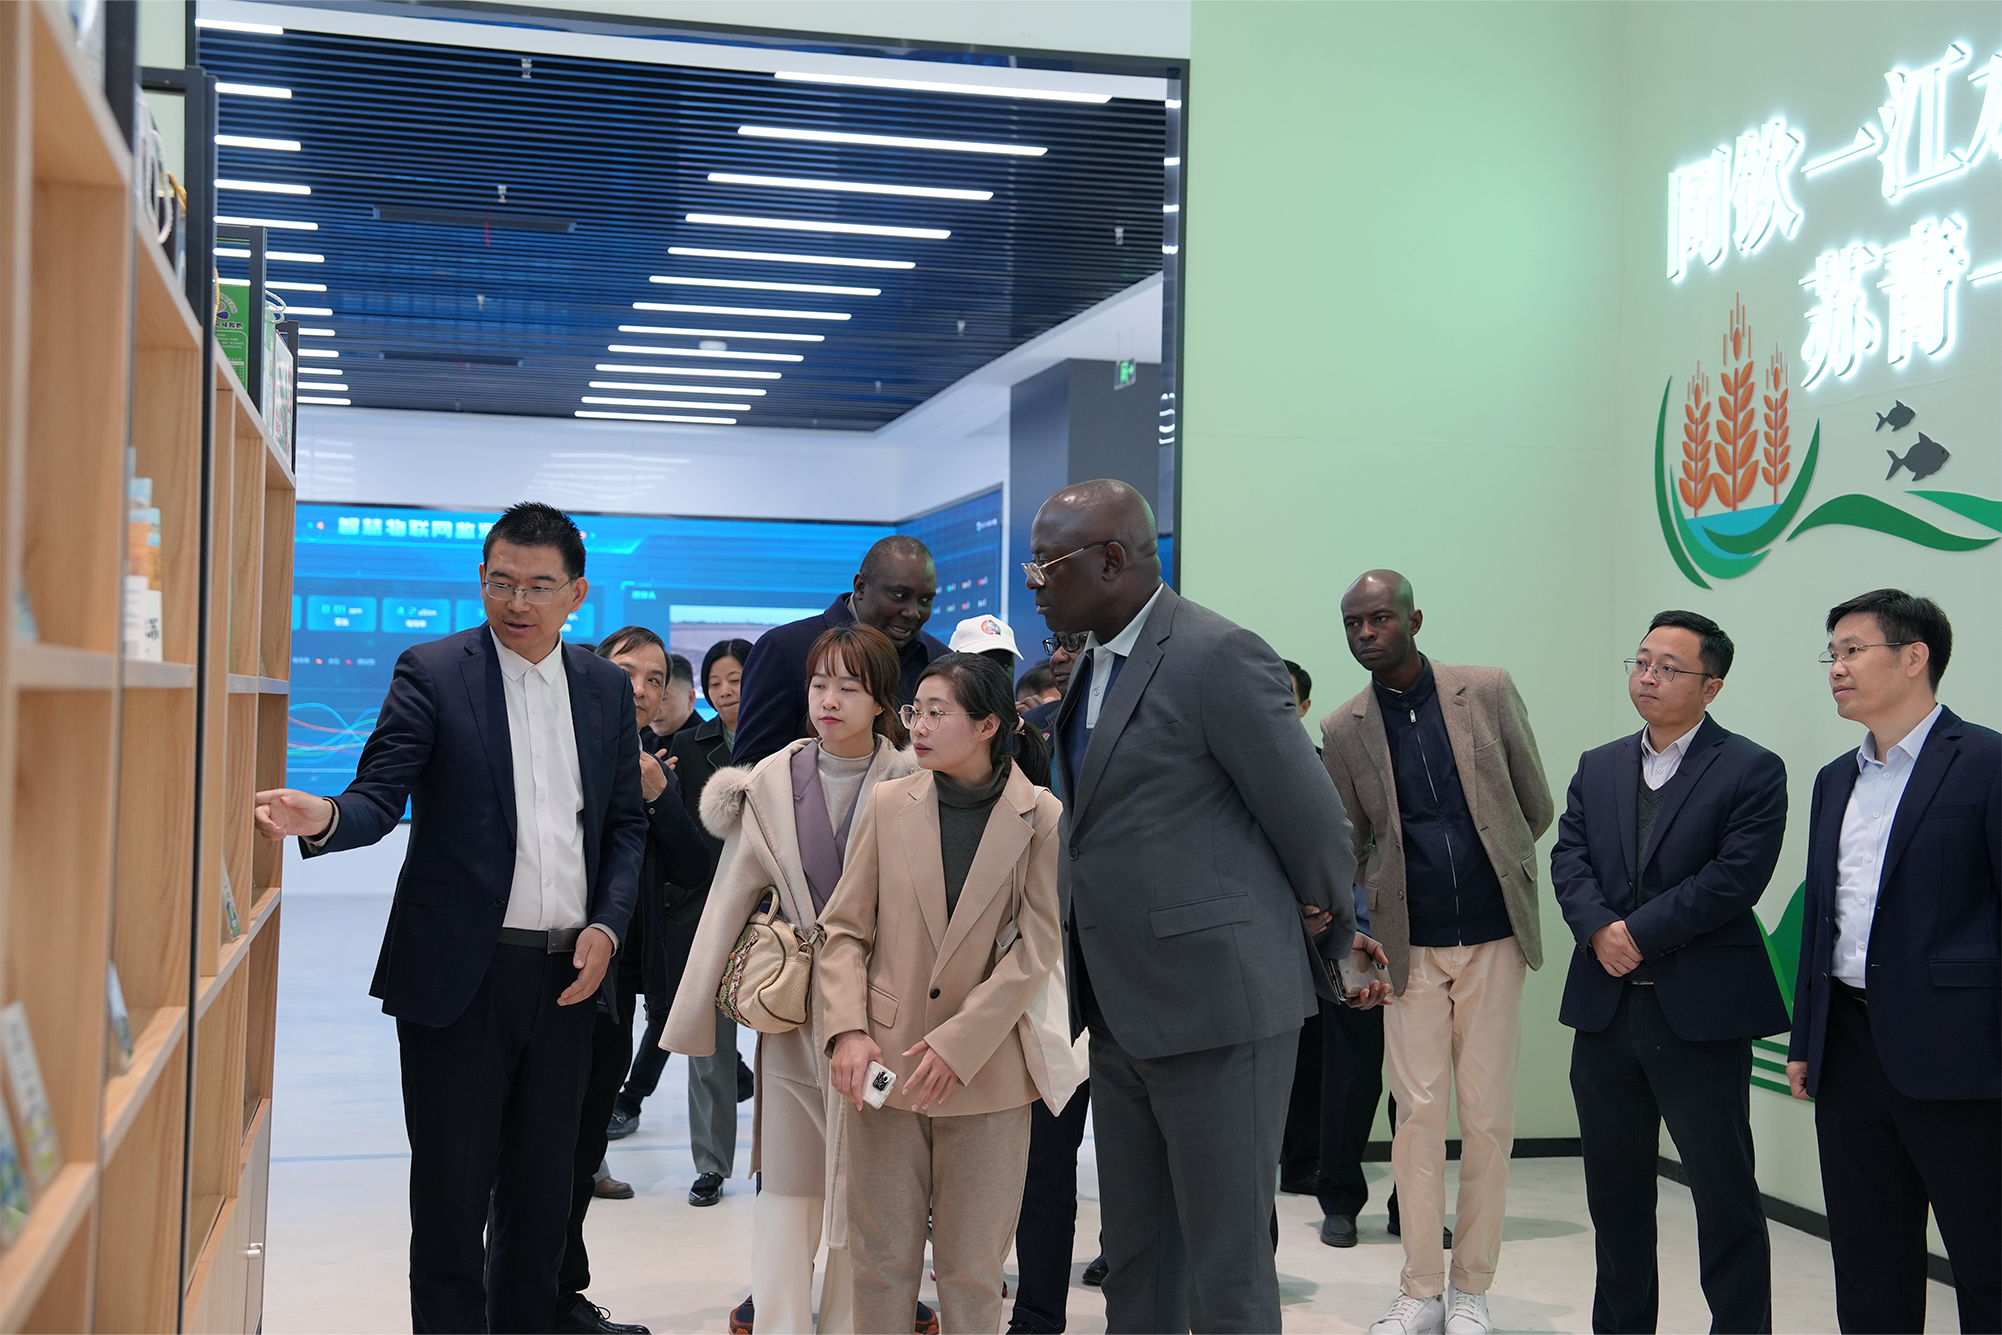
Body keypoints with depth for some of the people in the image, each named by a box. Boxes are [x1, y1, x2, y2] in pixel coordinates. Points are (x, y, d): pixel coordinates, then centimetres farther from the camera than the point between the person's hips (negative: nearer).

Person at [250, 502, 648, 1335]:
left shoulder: (606, 688, 8)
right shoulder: (432, 672, -3)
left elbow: (626, 820, 12)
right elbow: (382, 795, -10)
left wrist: (607, 925, -1)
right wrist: (326, 819, -32)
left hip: (567, 971, 4)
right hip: (461, 974, -3)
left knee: (541, 1192, 13)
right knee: (451, 1195, 4)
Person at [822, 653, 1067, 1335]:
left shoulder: (1042, 818, -4)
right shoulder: (890, 803, 2)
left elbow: (1036, 948, -8)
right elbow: (845, 928, 4)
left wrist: (957, 1044, -14)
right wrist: (848, 1030, -9)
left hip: (987, 1070, -2)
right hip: (886, 1060, 2)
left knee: (972, 1268, 7)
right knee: (880, 1257, 7)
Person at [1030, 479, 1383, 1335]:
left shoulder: (1219, 656, -16)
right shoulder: (1090, 665, 12)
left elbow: (1312, 821, -12)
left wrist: (1333, 941, 1)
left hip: (1218, 1006, -8)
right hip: (1123, 1014, 9)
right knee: (1133, 1262, 17)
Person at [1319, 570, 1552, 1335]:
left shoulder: (1487, 692, 1)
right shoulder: (1343, 732, 2)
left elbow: (1536, 807, 8)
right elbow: (1344, 845, 6)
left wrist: (1493, 872, 8)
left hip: (1492, 936, 0)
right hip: (1409, 944, 0)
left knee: (1487, 1117, 3)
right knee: (1419, 1114, -1)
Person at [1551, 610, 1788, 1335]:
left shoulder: (1751, 771, -3)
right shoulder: (1597, 768, 14)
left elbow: (1736, 876, -14)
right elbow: (1568, 859, 5)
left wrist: (1640, 935, -16)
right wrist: (1601, 931, -14)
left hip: (1700, 1010, -5)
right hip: (1605, 1006, 6)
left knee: (1725, 1193, 1)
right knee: (1614, 1191, 14)